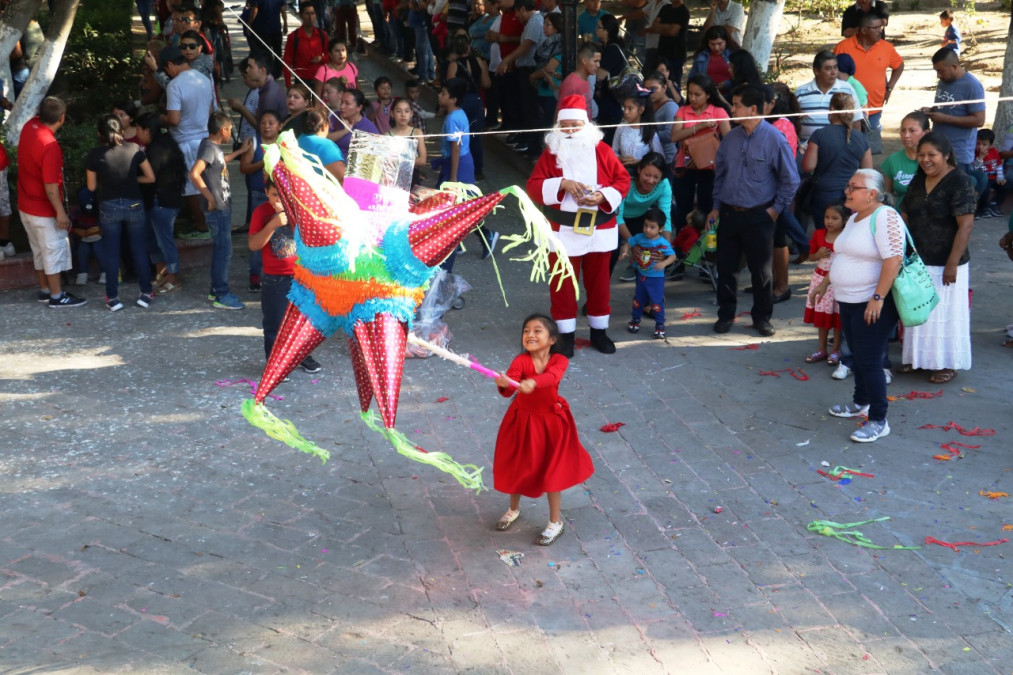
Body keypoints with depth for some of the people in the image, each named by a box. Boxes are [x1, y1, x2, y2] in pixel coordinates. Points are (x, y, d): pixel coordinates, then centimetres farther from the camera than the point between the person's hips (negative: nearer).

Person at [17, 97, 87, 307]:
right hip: (44, 210, -8)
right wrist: (60, 212, -18)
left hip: (26, 205, 8)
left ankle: (45, 289, 31)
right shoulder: (50, 146, -29)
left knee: (39, 250, 19)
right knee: (54, 250, 5)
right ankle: (57, 296, 14)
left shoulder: (29, 126, -5)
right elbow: (50, 185, -25)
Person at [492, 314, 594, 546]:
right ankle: (514, 509, 44)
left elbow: (551, 377, -41)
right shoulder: (521, 361, -20)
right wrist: (504, 384, -61)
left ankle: (555, 522, 24)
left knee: (552, 471, 6)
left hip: (551, 422, -1)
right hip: (522, 421, 1)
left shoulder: (559, 360, -18)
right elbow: (509, 386, -37)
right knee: (517, 467, 17)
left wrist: (533, 382, -61)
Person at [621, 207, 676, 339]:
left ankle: (660, 325, 11)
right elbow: (628, 243, 4)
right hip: (641, 275, 5)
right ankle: (636, 320, 38)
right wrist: (624, 252, -16)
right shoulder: (639, 238, -7)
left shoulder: (663, 243, -20)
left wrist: (664, 263, -38)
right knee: (638, 299, 19)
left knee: (656, 302, -3)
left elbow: (673, 256, -21)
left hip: (656, 278, -5)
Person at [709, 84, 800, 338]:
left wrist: (776, 209, -5)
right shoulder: (731, 138, 4)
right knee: (725, 267, 9)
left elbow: (790, 179, -5)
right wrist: (716, 206, 10)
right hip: (729, 213, 4)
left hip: (758, 216, -4)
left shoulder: (773, 139, -11)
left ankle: (761, 317, 21)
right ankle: (725, 314, 24)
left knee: (761, 270, 6)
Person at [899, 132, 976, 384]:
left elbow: (966, 224, -20)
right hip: (917, 261, 7)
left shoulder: (959, 182, -15)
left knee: (944, 314, 3)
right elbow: (906, 216, 13)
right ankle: (918, 357, 29)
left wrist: (952, 264, -22)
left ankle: (948, 364, 16)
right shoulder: (918, 180, 7)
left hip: (944, 265, -7)